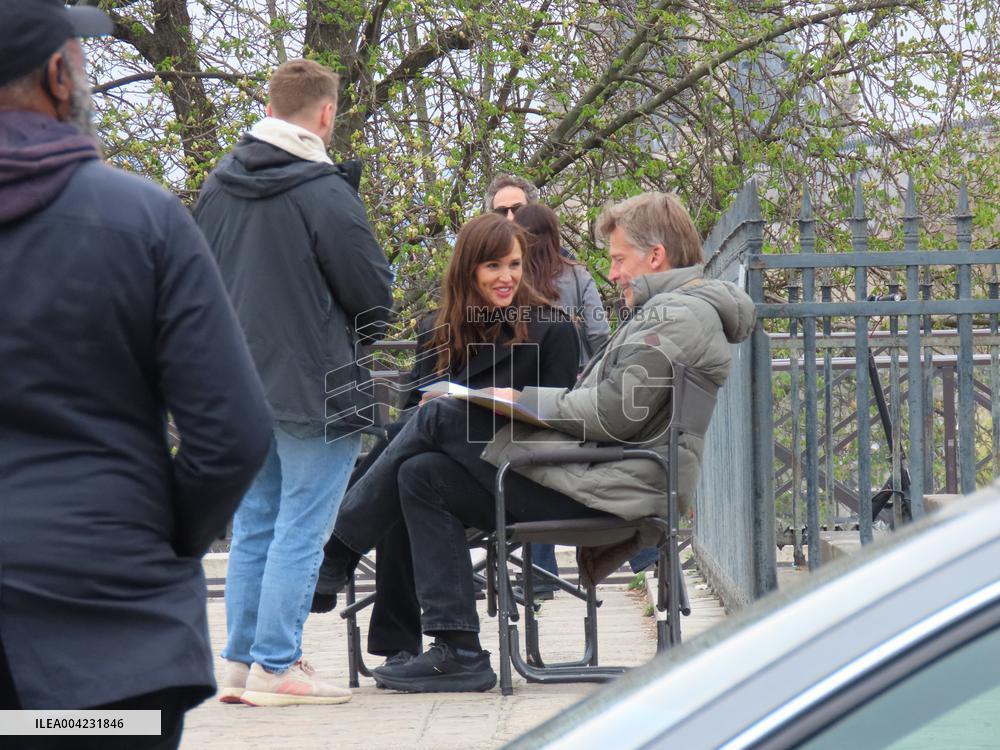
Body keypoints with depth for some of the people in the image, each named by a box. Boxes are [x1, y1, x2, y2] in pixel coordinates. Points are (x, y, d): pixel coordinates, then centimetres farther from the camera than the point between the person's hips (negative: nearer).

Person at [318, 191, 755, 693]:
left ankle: (332, 553, -1)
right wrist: (529, 404, 10)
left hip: (612, 489, -11)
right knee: (423, 476, 4)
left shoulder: (680, 316, -12)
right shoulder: (672, 309, 23)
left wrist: (526, 401, -7)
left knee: (440, 419, -10)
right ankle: (458, 654, -2)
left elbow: (614, 414, -20)